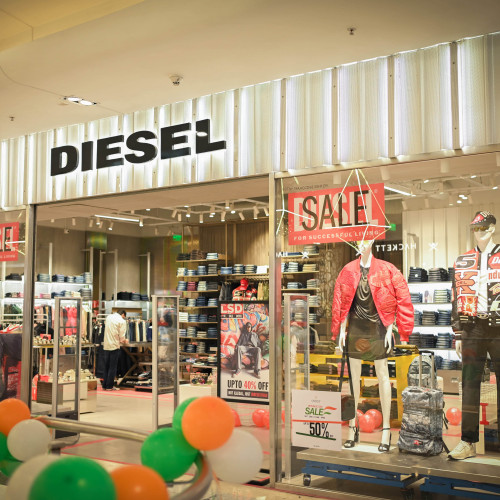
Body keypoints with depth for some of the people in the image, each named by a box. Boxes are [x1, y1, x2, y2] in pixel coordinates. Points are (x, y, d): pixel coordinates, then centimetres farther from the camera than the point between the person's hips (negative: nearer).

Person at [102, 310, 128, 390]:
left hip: (106, 345, 6)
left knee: (106, 366, 14)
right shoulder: (122, 321, -9)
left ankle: (105, 385, 17)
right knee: (113, 367, 2)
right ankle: (109, 386, 4)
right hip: (114, 346, -6)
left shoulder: (109, 317, 10)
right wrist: (125, 341, 12)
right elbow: (122, 337, -10)